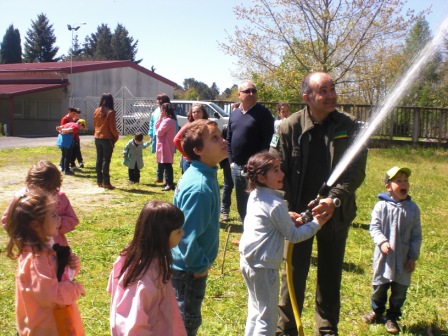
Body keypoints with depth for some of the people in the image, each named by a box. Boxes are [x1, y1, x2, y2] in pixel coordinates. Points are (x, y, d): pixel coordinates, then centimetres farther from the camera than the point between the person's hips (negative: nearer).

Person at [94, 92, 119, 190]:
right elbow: (112, 127, -13)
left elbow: (95, 124, 12)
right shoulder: (111, 112, -14)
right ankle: (106, 182, 0)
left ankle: (99, 181, 19)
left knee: (99, 159, 12)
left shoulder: (97, 111, 4)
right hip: (107, 138, -6)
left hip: (97, 138, 6)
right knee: (106, 160, -2)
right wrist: (116, 136, 2)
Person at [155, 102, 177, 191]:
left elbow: (159, 132, -18)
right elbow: (157, 127, 13)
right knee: (166, 165, 15)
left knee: (167, 165, -7)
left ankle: (170, 184, -3)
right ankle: (168, 182, 23)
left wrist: (157, 131, 4)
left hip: (165, 146, -10)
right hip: (164, 146, 10)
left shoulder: (168, 120, -18)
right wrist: (160, 119, 2)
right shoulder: (166, 119, 16)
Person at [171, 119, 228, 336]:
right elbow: (188, 234, -30)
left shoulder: (204, 175, 1)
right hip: (189, 268, -9)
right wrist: (199, 266, -16)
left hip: (189, 264, 9)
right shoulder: (199, 187, -30)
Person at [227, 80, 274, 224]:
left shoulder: (263, 113, -8)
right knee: (241, 203, 16)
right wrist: (231, 160, 8)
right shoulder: (234, 114, 11)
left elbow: (268, 141, -13)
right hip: (236, 166, 6)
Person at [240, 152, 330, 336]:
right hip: (264, 266, -9)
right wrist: (317, 223, -3)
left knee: (256, 310, 23)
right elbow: (294, 236, -11)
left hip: (247, 260, 9)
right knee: (267, 319, 2)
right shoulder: (276, 205, -19)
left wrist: (286, 218, 5)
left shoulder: (254, 196, 6)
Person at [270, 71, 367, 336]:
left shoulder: (349, 125, -6)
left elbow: (357, 170, -9)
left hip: (337, 214, 2)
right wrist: (288, 210, -17)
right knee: (295, 273, 10)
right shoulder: (290, 127, -9)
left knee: (331, 276, 16)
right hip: (299, 213, -1)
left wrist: (335, 199, -23)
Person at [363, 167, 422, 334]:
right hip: (384, 256, -1)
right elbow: (374, 227, -7)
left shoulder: (412, 208, -2)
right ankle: (377, 311, 36)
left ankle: (392, 317, 27)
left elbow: (416, 235, 2)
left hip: (403, 258, 1)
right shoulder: (381, 206, -7)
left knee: (400, 289, 9)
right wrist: (382, 242, -24)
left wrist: (413, 257, -2)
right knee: (379, 286, 12)